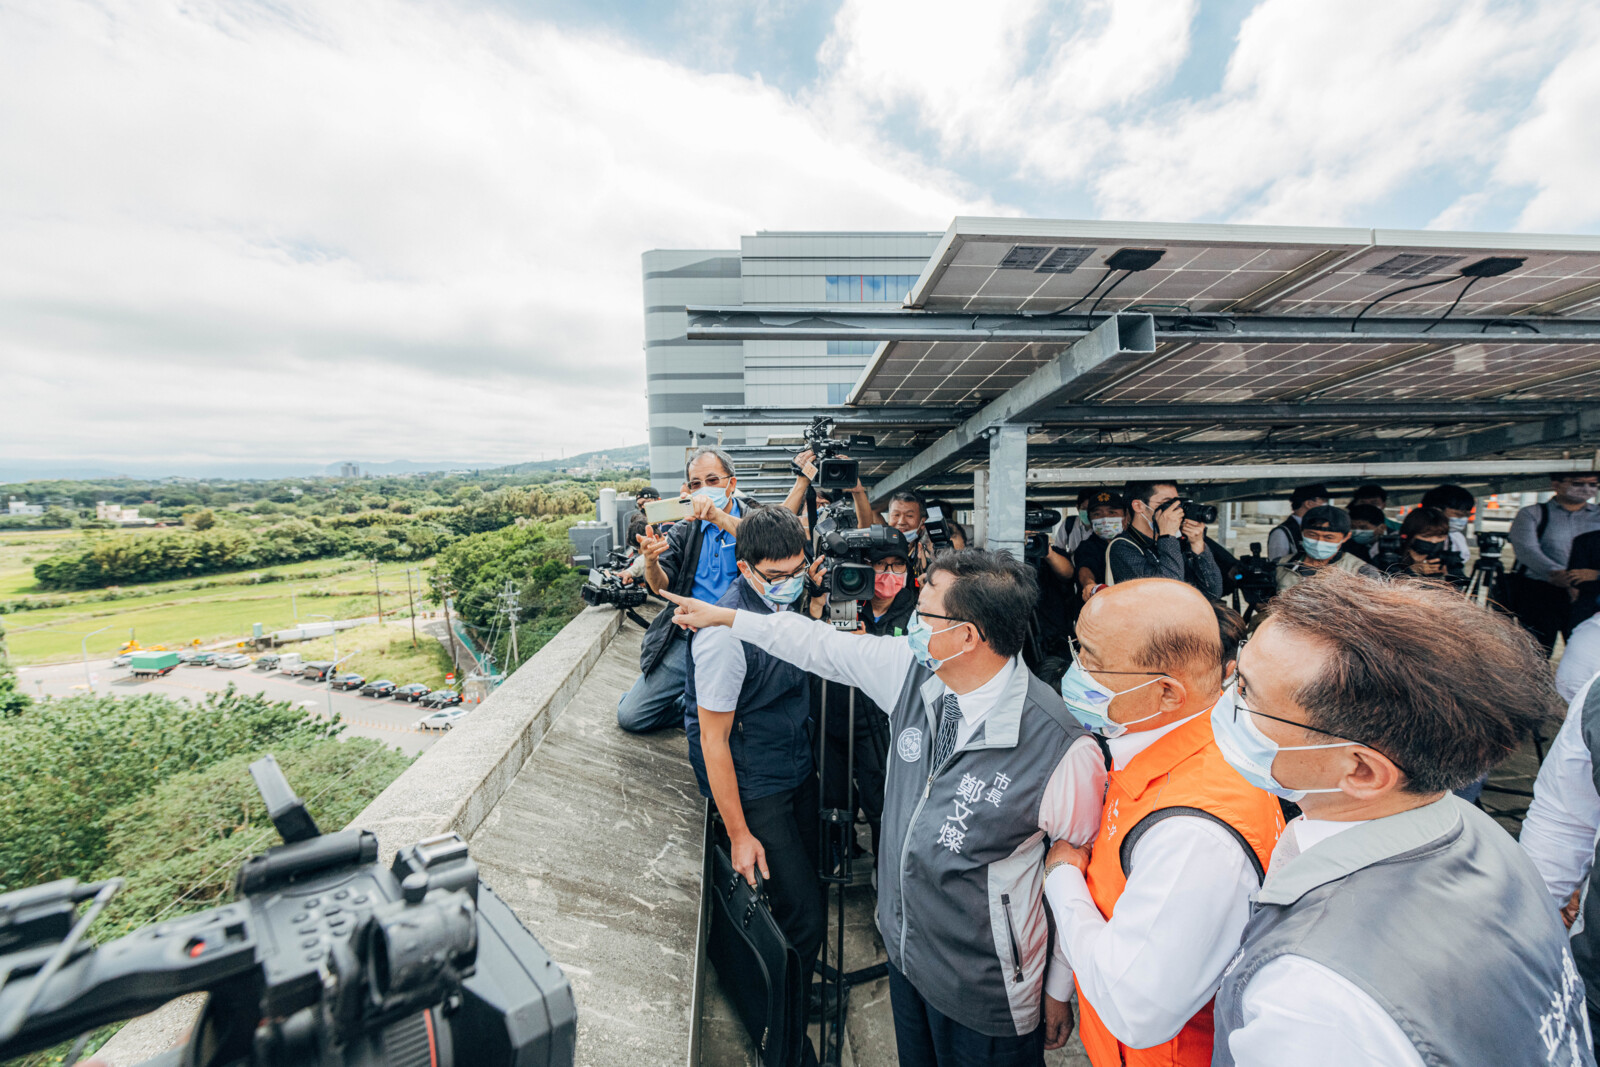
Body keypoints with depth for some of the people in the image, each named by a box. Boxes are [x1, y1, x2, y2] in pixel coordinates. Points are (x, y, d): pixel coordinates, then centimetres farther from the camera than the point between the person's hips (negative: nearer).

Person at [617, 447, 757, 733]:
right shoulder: (682, 531, 13)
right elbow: (661, 588, 2)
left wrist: (718, 516, -30)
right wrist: (651, 560, -20)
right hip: (686, 637, 4)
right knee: (630, 716, 1)